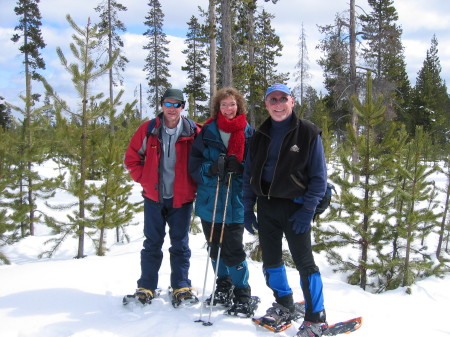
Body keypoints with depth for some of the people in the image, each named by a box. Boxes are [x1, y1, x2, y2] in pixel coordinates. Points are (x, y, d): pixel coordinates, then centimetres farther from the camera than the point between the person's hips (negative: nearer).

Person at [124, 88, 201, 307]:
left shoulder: (193, 132, -4)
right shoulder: (149, 130, -1)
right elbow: (132, 158, 7)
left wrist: (193, 184, -2)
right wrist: (144, 180, -1)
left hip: (181, 198, -1)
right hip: (154, 197, 1)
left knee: (180, 244, 5)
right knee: (152, 244, 8)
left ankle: (181, 288, 13)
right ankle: (146, 288, 16)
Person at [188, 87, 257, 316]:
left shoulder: (248, 132, 2)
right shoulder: (207, 132, 4)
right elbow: (194, 163, 2)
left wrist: (239, 167, -17)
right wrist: (210, 169, -18)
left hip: (235, 202, -3)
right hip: (210, 200, 3)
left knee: (233, 250, -6)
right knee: (215, 248, 15)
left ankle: (243, 296, 8)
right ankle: (223, 288, 33)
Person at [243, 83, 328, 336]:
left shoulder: (308, 133, -5)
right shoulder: (260, 135, 9)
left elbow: (319, 176, -7)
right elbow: (249, 174, 13)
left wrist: (308, 210, -15)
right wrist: (248, 208, 7)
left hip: (295, 206, -5)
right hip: (266, 206, 5)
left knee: (304, 262, -3)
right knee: (271, 260, 13)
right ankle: (285, 306, 32)